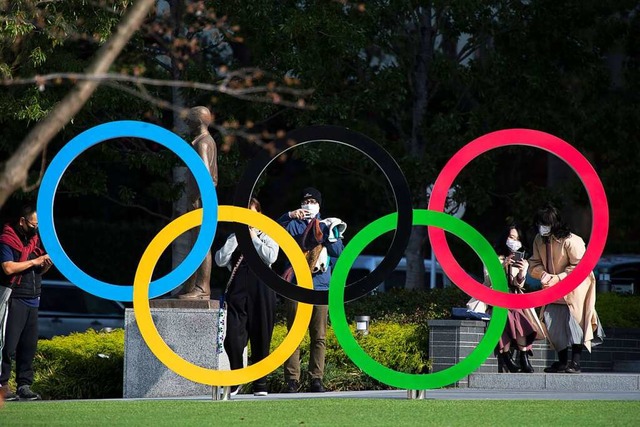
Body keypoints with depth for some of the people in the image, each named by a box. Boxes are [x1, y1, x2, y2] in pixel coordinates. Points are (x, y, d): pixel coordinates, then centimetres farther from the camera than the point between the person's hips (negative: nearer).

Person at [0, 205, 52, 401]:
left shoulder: (34, 239, 17)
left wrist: (46, 265, 2)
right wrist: (34, 262, -14)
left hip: (32, 301, 8)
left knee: (29, 345, 6)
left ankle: (24, 385, 10)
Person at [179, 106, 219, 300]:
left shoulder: (201, 143, -12)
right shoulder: (210, 141, 21)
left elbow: (205, 170, -24)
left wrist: (197, 197, -22)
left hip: (200, 197, -11)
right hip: (207, 195, 11)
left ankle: (203, 289, -14)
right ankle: (191, 287, 16)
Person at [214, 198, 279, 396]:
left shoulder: (267, 237, 10)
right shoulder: (234, 238, 16)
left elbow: (270, 257, -9)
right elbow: (220, 260, 1)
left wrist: (254, 238, -2)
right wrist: (238, 237, 0)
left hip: (261, 292, -1)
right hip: (238, 291, 1)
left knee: (261, 338, 2)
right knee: (233, 338, -10)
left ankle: (260, 384, 9)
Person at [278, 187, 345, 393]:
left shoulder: (326, 226, 14)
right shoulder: (293, 225, 12)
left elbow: (338, 252, 2)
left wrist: (331, 232, -14)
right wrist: (289, 216, -22)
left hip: (320, 286, 1)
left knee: (318, 336, -1)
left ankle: (316, 379, 1)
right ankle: (292, 379, -4)